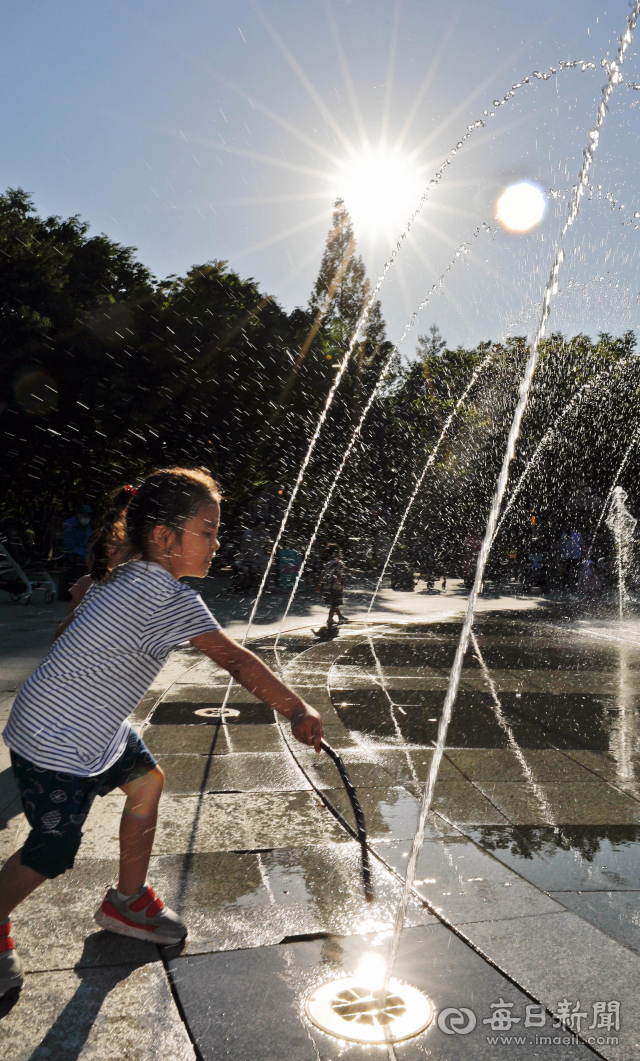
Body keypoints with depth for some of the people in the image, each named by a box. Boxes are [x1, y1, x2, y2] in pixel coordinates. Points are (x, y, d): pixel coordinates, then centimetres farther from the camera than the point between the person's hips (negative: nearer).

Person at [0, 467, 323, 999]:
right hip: (59, 749, -9)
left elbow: (71, 627, 12)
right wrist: (298, 710, -29)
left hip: (94, 726, 10)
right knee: (51, 854, 7)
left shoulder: (123, 577, 0)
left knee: (147, 782, 16)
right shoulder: (168, 596, -29)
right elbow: (235, 659, -32)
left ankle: (128, 902, 35)